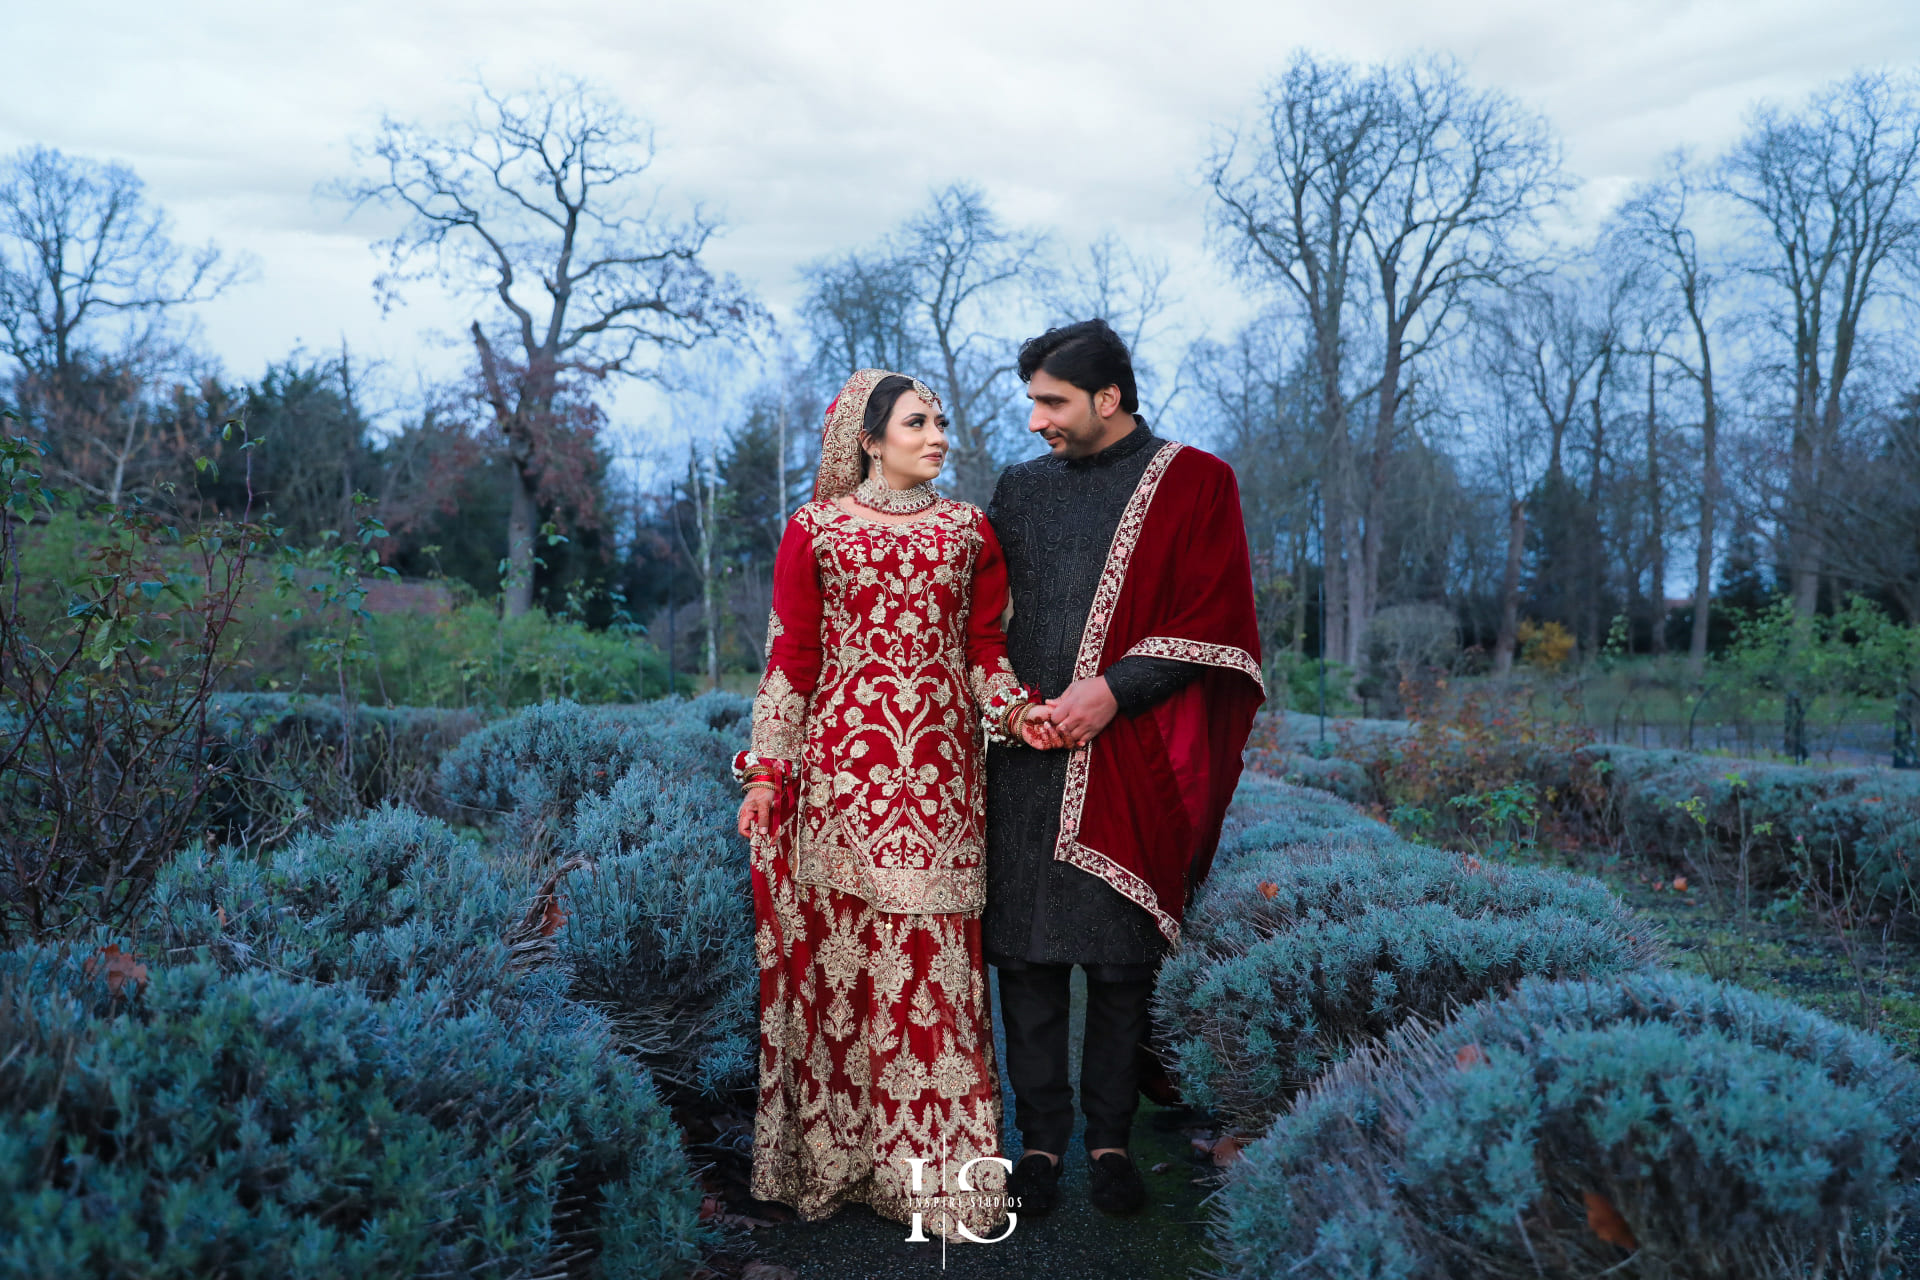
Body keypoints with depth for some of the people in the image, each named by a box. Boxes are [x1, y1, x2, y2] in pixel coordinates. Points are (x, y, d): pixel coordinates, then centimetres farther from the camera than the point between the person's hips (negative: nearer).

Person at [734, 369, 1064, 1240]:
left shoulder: (969, 530, 11)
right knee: (840, 946, 2)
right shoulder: (814, 530, 5)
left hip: (940, 768, 2)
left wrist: (1016, 711, -8)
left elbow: (985, 647, 11)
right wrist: (766, 773, -2)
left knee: (933, 950, 1)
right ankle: (833, 1152, 16)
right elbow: (790, 657, 3)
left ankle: (934, 1162, 13)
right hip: (844, 761, -1)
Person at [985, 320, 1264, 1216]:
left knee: (1121, 959, 4)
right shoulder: (1020, 487, 15)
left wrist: (1116, 689, -14)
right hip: (1025, 750, 3)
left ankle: (1110, 1140, 19)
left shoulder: (1194, 484, 2)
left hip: (1130, 759, -3)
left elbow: (1211, 617, -5)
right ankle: (1039, 1140, 17)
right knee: (1027, 954, 4)